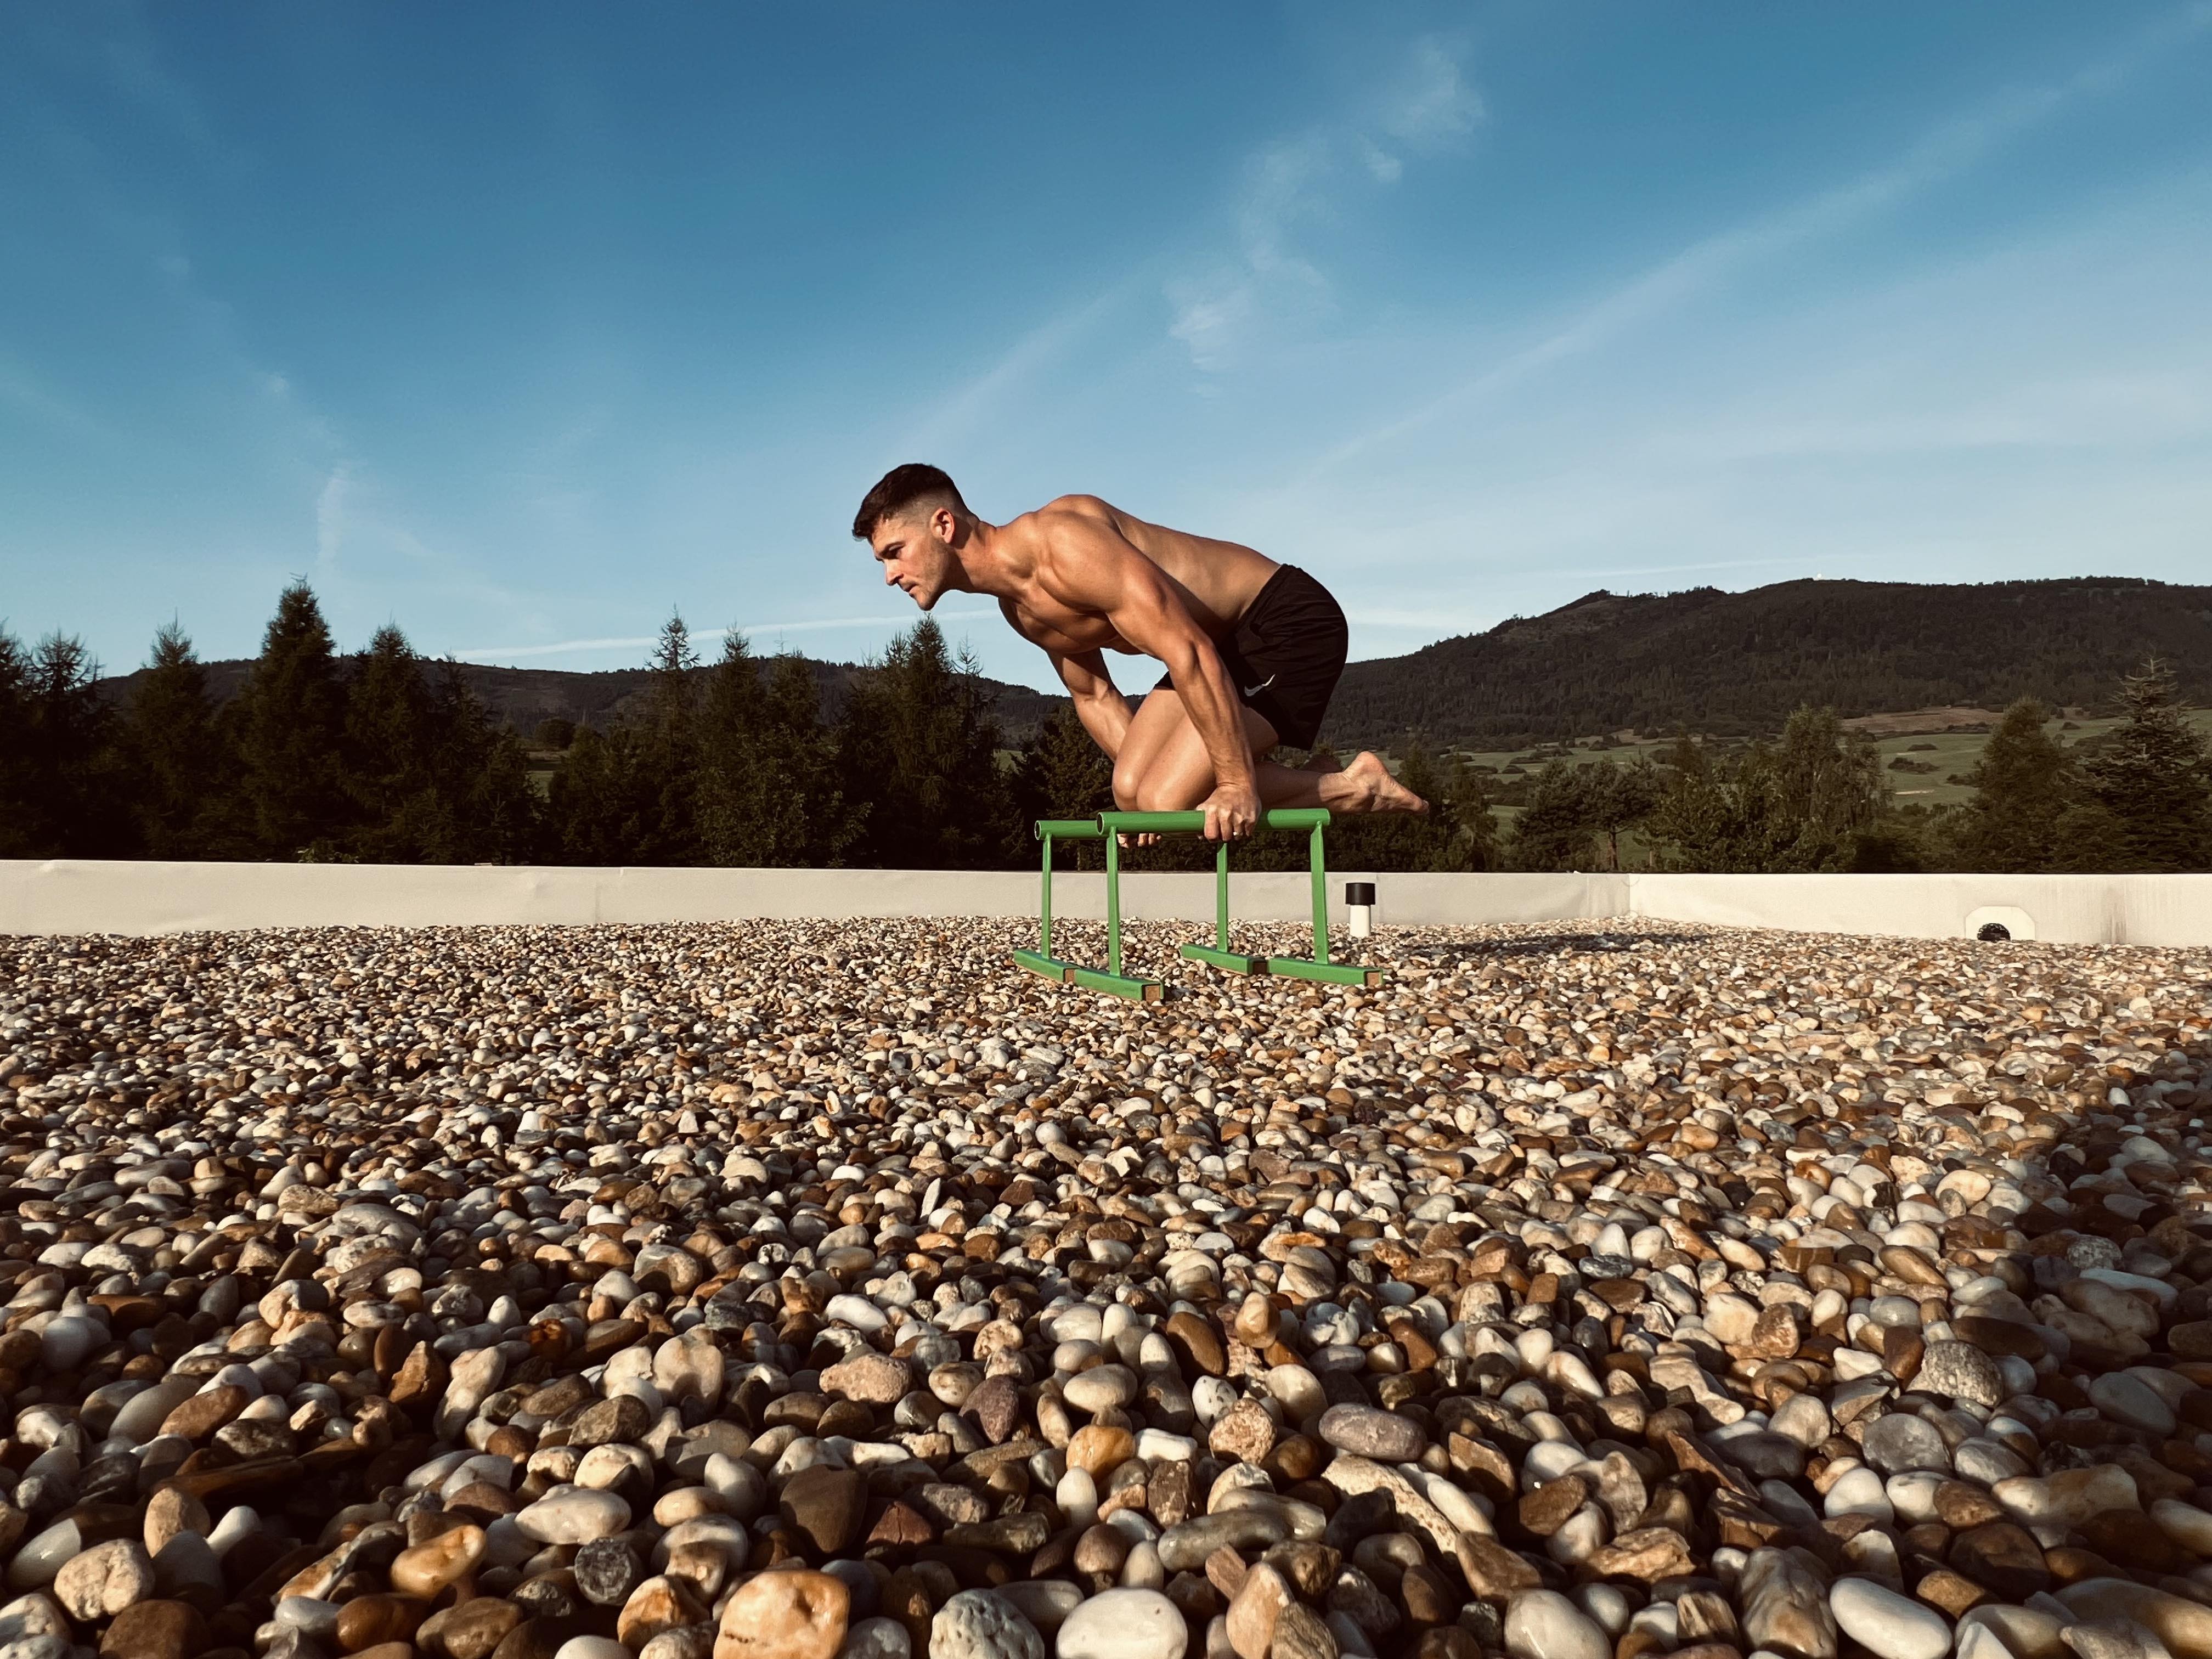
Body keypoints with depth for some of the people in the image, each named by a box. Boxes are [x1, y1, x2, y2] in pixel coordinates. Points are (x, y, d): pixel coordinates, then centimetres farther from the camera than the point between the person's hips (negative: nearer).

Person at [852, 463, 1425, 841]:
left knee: (1165, 803, -17)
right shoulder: (1017, 609, 4)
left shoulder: (1061, 540, -26)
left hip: (1288, 619, -10)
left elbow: (1189, 655, -30)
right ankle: (1351, 789, 10)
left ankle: (1352, 788, -1)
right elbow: (1095, 697, 18)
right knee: (1132, 791, 4)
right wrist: (1145, 784, 12)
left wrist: (1237, 784, -27)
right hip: (1221, 638, 10)